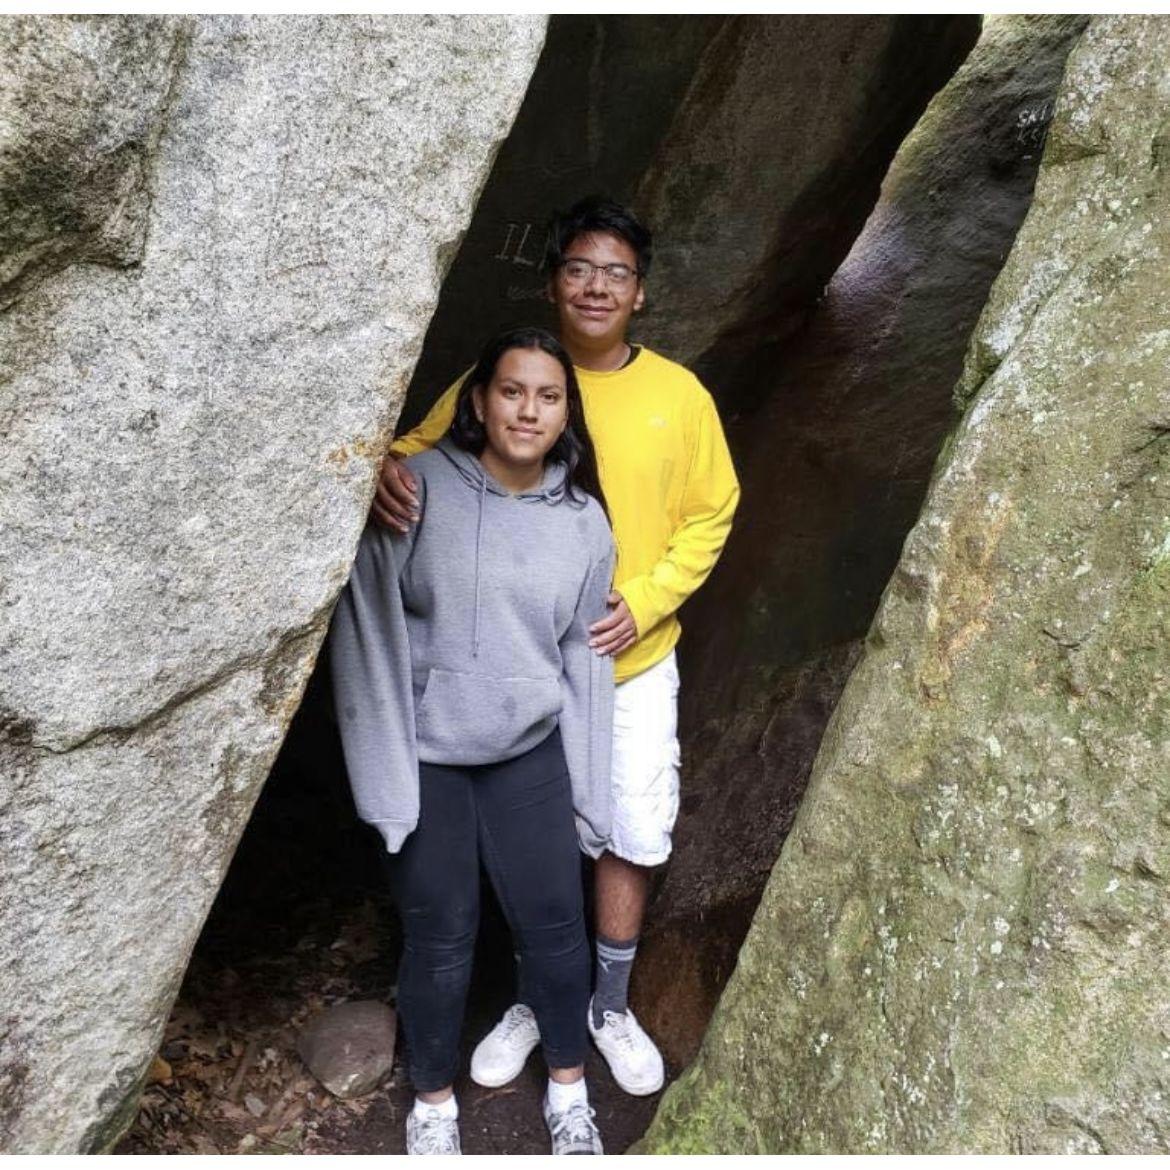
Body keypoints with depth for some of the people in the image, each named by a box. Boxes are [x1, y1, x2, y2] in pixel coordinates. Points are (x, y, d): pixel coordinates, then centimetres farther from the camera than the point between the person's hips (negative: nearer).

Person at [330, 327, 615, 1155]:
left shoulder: (583, 520, -2)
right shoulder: (418, 489, -13)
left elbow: (585, 660, 3)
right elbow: (373, 628, -12)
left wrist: (586, 792, 4)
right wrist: (384, 769, -15)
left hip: (531, 755, 3)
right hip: (427, 756, -2)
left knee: (555, 926, 11)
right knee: (439, 939, 10)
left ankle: (569, 1090, 37)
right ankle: (434, 1104, 37)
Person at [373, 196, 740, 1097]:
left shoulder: (679, 394, -5)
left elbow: (710, 515, 2)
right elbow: (422, 451, -1)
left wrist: (645, 601, -12)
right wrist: (392, 469, -26)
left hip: (634, 664, 1)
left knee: (631, 837, 13)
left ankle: (611, 1006, 38)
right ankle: (535, 999, 40)